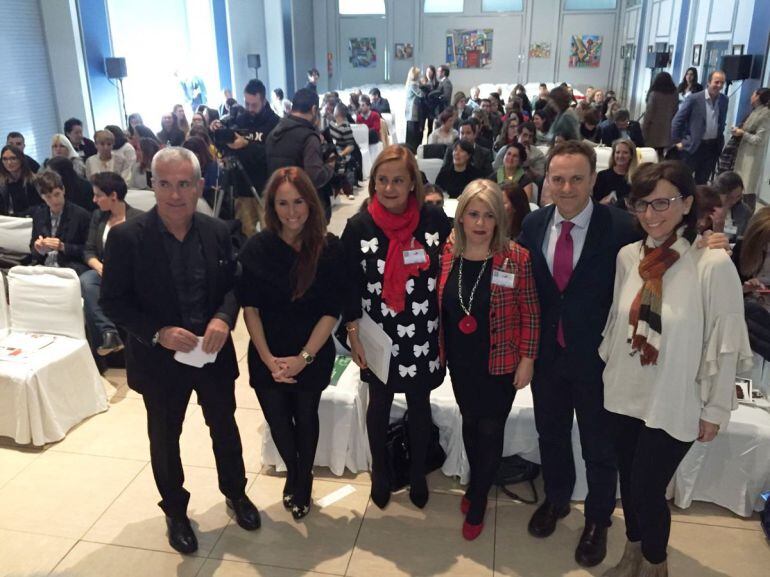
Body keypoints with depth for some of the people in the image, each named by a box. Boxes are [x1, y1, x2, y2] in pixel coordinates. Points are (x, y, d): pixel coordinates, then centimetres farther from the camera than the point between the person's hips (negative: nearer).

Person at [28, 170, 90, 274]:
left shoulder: (81, 214, -4)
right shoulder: (38, 214, 11)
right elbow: (32, 249, 16)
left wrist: (63, 247, -15)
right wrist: (38, 249, -7)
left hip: (70, 268, -3)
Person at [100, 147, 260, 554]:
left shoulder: (217, 231, -7)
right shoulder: (126, 237, -16)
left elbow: (234, 283, 2)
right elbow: (112, 301, -11)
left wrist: (223, 318, -18)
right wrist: (158, 333, -24)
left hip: (213, 352, 3)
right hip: (160, 358, -2)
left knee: (225, 427, 20)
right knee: (165, 438, 17)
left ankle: (235, 492, 46)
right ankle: (175, 510, 41)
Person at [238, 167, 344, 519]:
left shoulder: (330, 249, -13)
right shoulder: (257, 248, -9)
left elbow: (331, 311, -12)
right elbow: (249, 308, -6)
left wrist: (303, 358, -16)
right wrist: (268, 359, -12)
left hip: (313, 357, -1)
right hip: (267, 358, 1)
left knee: (305, 419, 17)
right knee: (278, 421, 14)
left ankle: (303, 480, 45)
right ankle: (292, 472, 47)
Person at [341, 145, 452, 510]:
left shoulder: (435, 220, -9)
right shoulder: (359, 226, -9)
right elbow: (350, 286, -4)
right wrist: (353, 334, -5)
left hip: (424, 336, 0)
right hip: (378, 337, 0)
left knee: (420, 405, 17)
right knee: (379, 405, 19)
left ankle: (418, 473, 41)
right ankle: (380, 472, 43)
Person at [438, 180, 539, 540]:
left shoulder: (516, 258, -16)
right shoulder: (447, 254, -5)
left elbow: (530, 313, -9)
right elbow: (441, 306, 5)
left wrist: (527, 359, -9)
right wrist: (440, 351, 7)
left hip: (499, 363, -3)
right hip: (460, 362, 3)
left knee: (490, 430, 9)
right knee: (470, 424, 20)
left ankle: (477, 501, 32)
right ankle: (477, 484, 45)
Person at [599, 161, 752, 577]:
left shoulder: (714, 264, -18)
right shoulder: (627, 256, -4)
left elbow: (724, 345, -12)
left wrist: (715, 409, -6)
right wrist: (604, 368, 13)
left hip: (672, 406, -4)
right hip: (623, 395, 4)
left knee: (647, 491, 7)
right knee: (629, 484, 19)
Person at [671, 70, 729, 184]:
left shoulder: (724, 100, 5)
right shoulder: (694, 99, -11)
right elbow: (677, 120, -7)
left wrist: (720, 138, 14)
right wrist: (677, 141, -7)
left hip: (713, 146, 5)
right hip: (694, 145, -5)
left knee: (702, 181, 11)